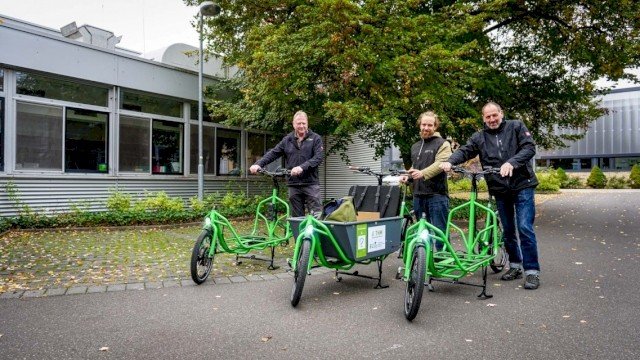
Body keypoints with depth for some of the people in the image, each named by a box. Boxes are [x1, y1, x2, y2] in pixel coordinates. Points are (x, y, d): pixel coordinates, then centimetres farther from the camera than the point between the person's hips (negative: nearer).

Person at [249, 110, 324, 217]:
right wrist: (258, 164, -12)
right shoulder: (287, 140, 11)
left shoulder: (315, 139, 2)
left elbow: (319, 157, -11)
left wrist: (302, 167, -25)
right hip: (293, 185, 3)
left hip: (310, 184, -3)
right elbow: (273, 153, 3)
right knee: (297, 217, 9)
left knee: (317, 216, -4)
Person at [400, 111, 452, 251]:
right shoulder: (415, 146, 20)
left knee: (440, 231, -4)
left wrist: (423, 173, -31)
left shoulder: (442, 144, -1)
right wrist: (408, 176, 7)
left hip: (436, 195, -6)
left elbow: (440, 164, -17)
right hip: (418, 195, 7)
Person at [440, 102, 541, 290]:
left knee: (525, 228, -9)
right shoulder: (479, 137, 6)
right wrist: (450, 162, -26)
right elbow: (464, 151, -6)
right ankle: (515, 266, 27)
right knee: (507, 230, 12)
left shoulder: (516, 127, 0)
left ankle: (532, 271, 0)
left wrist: (511, 162, -26)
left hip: (523, 186, -3)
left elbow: (530, 147, -10)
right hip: (500, 190, 4)